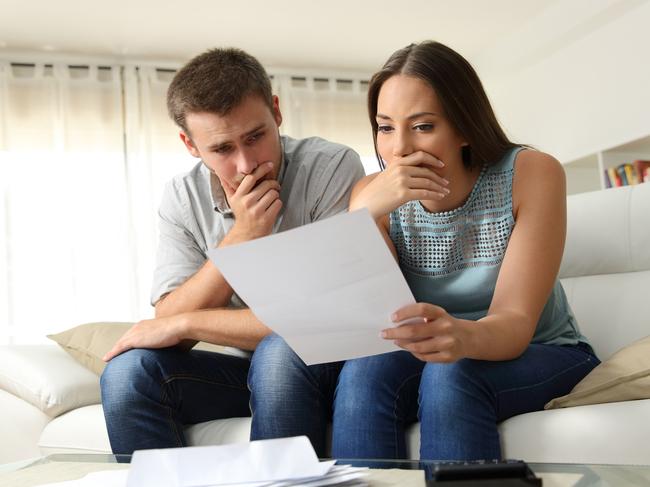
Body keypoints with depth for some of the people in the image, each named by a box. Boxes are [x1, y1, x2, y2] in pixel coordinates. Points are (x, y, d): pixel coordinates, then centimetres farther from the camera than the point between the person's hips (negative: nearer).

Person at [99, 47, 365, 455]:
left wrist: (183, 324, -19)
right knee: (129, 372, -20)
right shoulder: (182, 198, -2)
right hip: (238, 368, 4)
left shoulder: (332, 168, -16)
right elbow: (168, 326, -9)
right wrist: (241, 236, -23)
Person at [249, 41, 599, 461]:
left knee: (450, 375, -34)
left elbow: (515, 324, -22)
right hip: (426, 361, 2)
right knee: (364, 372, -30)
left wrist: (464, 336, -46)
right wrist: (364, 214, -32)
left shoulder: (531, 175, -15)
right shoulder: (375, 194, -8)